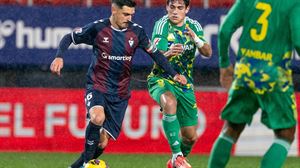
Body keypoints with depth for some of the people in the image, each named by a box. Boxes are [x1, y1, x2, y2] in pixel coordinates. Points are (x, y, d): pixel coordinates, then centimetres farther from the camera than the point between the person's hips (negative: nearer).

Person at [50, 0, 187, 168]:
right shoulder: (97, 28, -9)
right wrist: (59, 57, -17)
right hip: (97, 87, -3)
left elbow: (155, 53, 11)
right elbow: (69, 38, 1)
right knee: (98, 117, -35)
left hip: (120, 94, 3)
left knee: (102, 142, -2)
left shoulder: (137, 31, -1)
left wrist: (173, 74, 2)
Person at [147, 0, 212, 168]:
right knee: (170, 103, -40)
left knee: (191, 136, 5)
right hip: (161, 79, -5)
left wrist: (196, 39, -31)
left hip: (185, 84, 5)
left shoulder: (194, 26, 0)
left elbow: (208, 53, -10)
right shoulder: (162, 25, -13)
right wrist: (169, 53, -46)